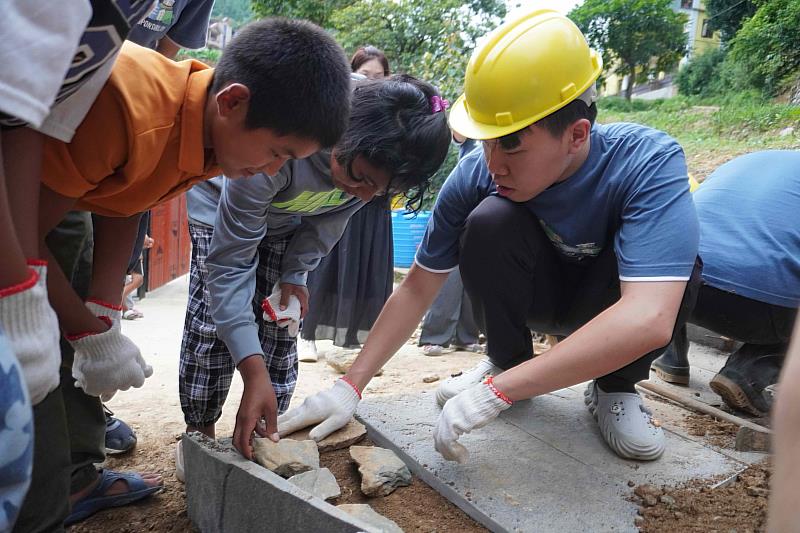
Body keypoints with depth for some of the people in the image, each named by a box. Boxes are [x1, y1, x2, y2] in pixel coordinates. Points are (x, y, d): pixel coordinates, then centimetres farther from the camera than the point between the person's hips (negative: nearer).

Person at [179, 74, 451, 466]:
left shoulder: (372, 165, -28)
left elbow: (328, 222, -8)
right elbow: (230, 261, -41)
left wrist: (295, 275, -19)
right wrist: (254, 374, -44)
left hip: (286, 220, 4)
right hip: (221, 203, -4)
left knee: (281, 320, -1)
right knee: (214, 316, -11)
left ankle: (266, 428, 13)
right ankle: (198, 431, 7)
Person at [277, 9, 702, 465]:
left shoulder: (650, 164, -33)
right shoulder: (475, 175, -25)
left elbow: (648, 320, -45)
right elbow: (417, 289, -16)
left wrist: (498, 392, -48)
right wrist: (351, 386, -20)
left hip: (611, 305, -1)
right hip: (535, 296, 1)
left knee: (670, 263, -35)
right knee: (489, 220, -30)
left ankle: (615, 388, -7)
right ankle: (509, 362, -6)